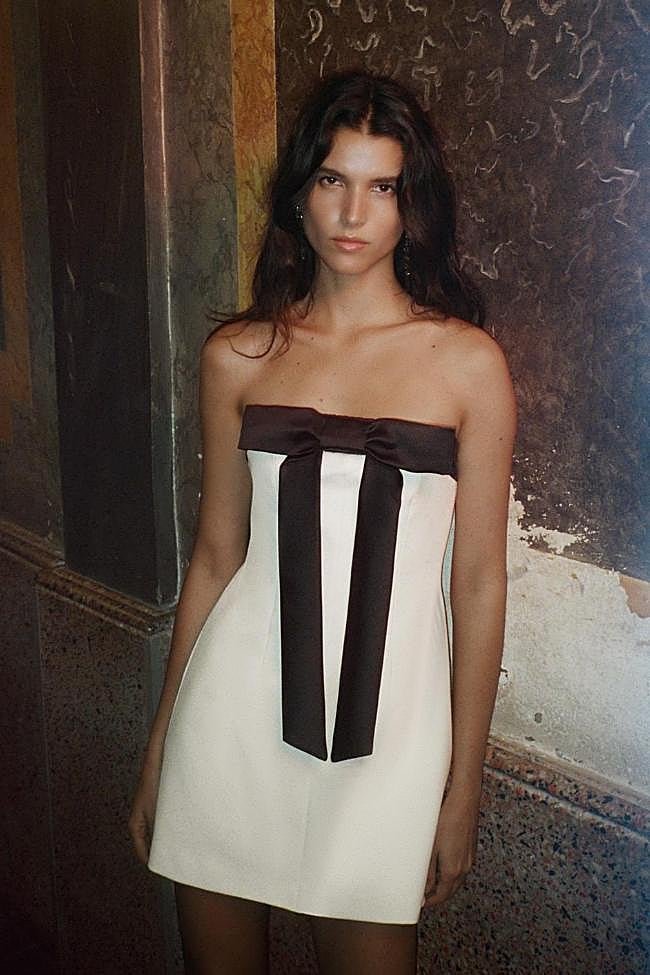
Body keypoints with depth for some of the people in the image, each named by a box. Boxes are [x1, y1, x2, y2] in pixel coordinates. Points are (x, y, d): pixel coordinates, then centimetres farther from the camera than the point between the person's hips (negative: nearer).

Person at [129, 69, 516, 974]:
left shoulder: (467, 361, -4)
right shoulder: (238, 355, 2)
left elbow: (479, 581, -1)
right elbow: (215, 556, 8)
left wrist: (464, 787, 1)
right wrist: (160, 746, 12)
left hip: (387, 723, -1)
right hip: (236, 704, 2)